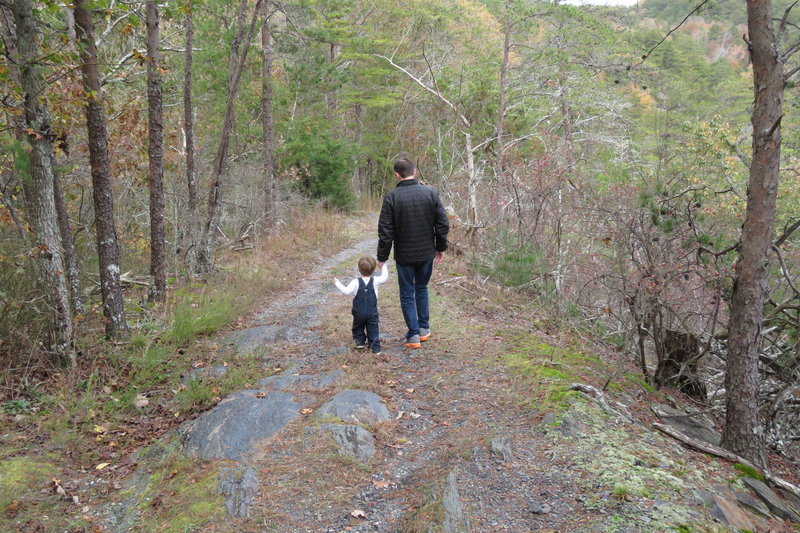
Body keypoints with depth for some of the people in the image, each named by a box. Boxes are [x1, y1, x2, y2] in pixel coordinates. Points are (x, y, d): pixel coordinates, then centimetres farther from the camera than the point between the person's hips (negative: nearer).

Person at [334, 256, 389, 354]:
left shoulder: (356, 282, -14)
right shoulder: (375, 281, -7)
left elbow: (346, 292, -19)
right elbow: (385, 277, 8)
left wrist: (337, 283, -8)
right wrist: (383, 266, 20)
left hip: (359, 313, -1)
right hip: (372, 312, 1)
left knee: (358, 328, 23)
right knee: (373, 330, 7)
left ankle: (360, 342, 25)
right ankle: (376, 349, 4)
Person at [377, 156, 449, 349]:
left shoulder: (392, 197, -13)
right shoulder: (430, 193, -5)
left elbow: (385, 231, -11)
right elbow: (443, 224, -2)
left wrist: (382, 257, -2)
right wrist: (441, 248, 11)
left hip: (404, 255, -3)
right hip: (427, 253, 3)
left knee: (407, 294, 9)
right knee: (422, 289, 21)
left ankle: (413, 335, 10)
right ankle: (424, 329, 26)